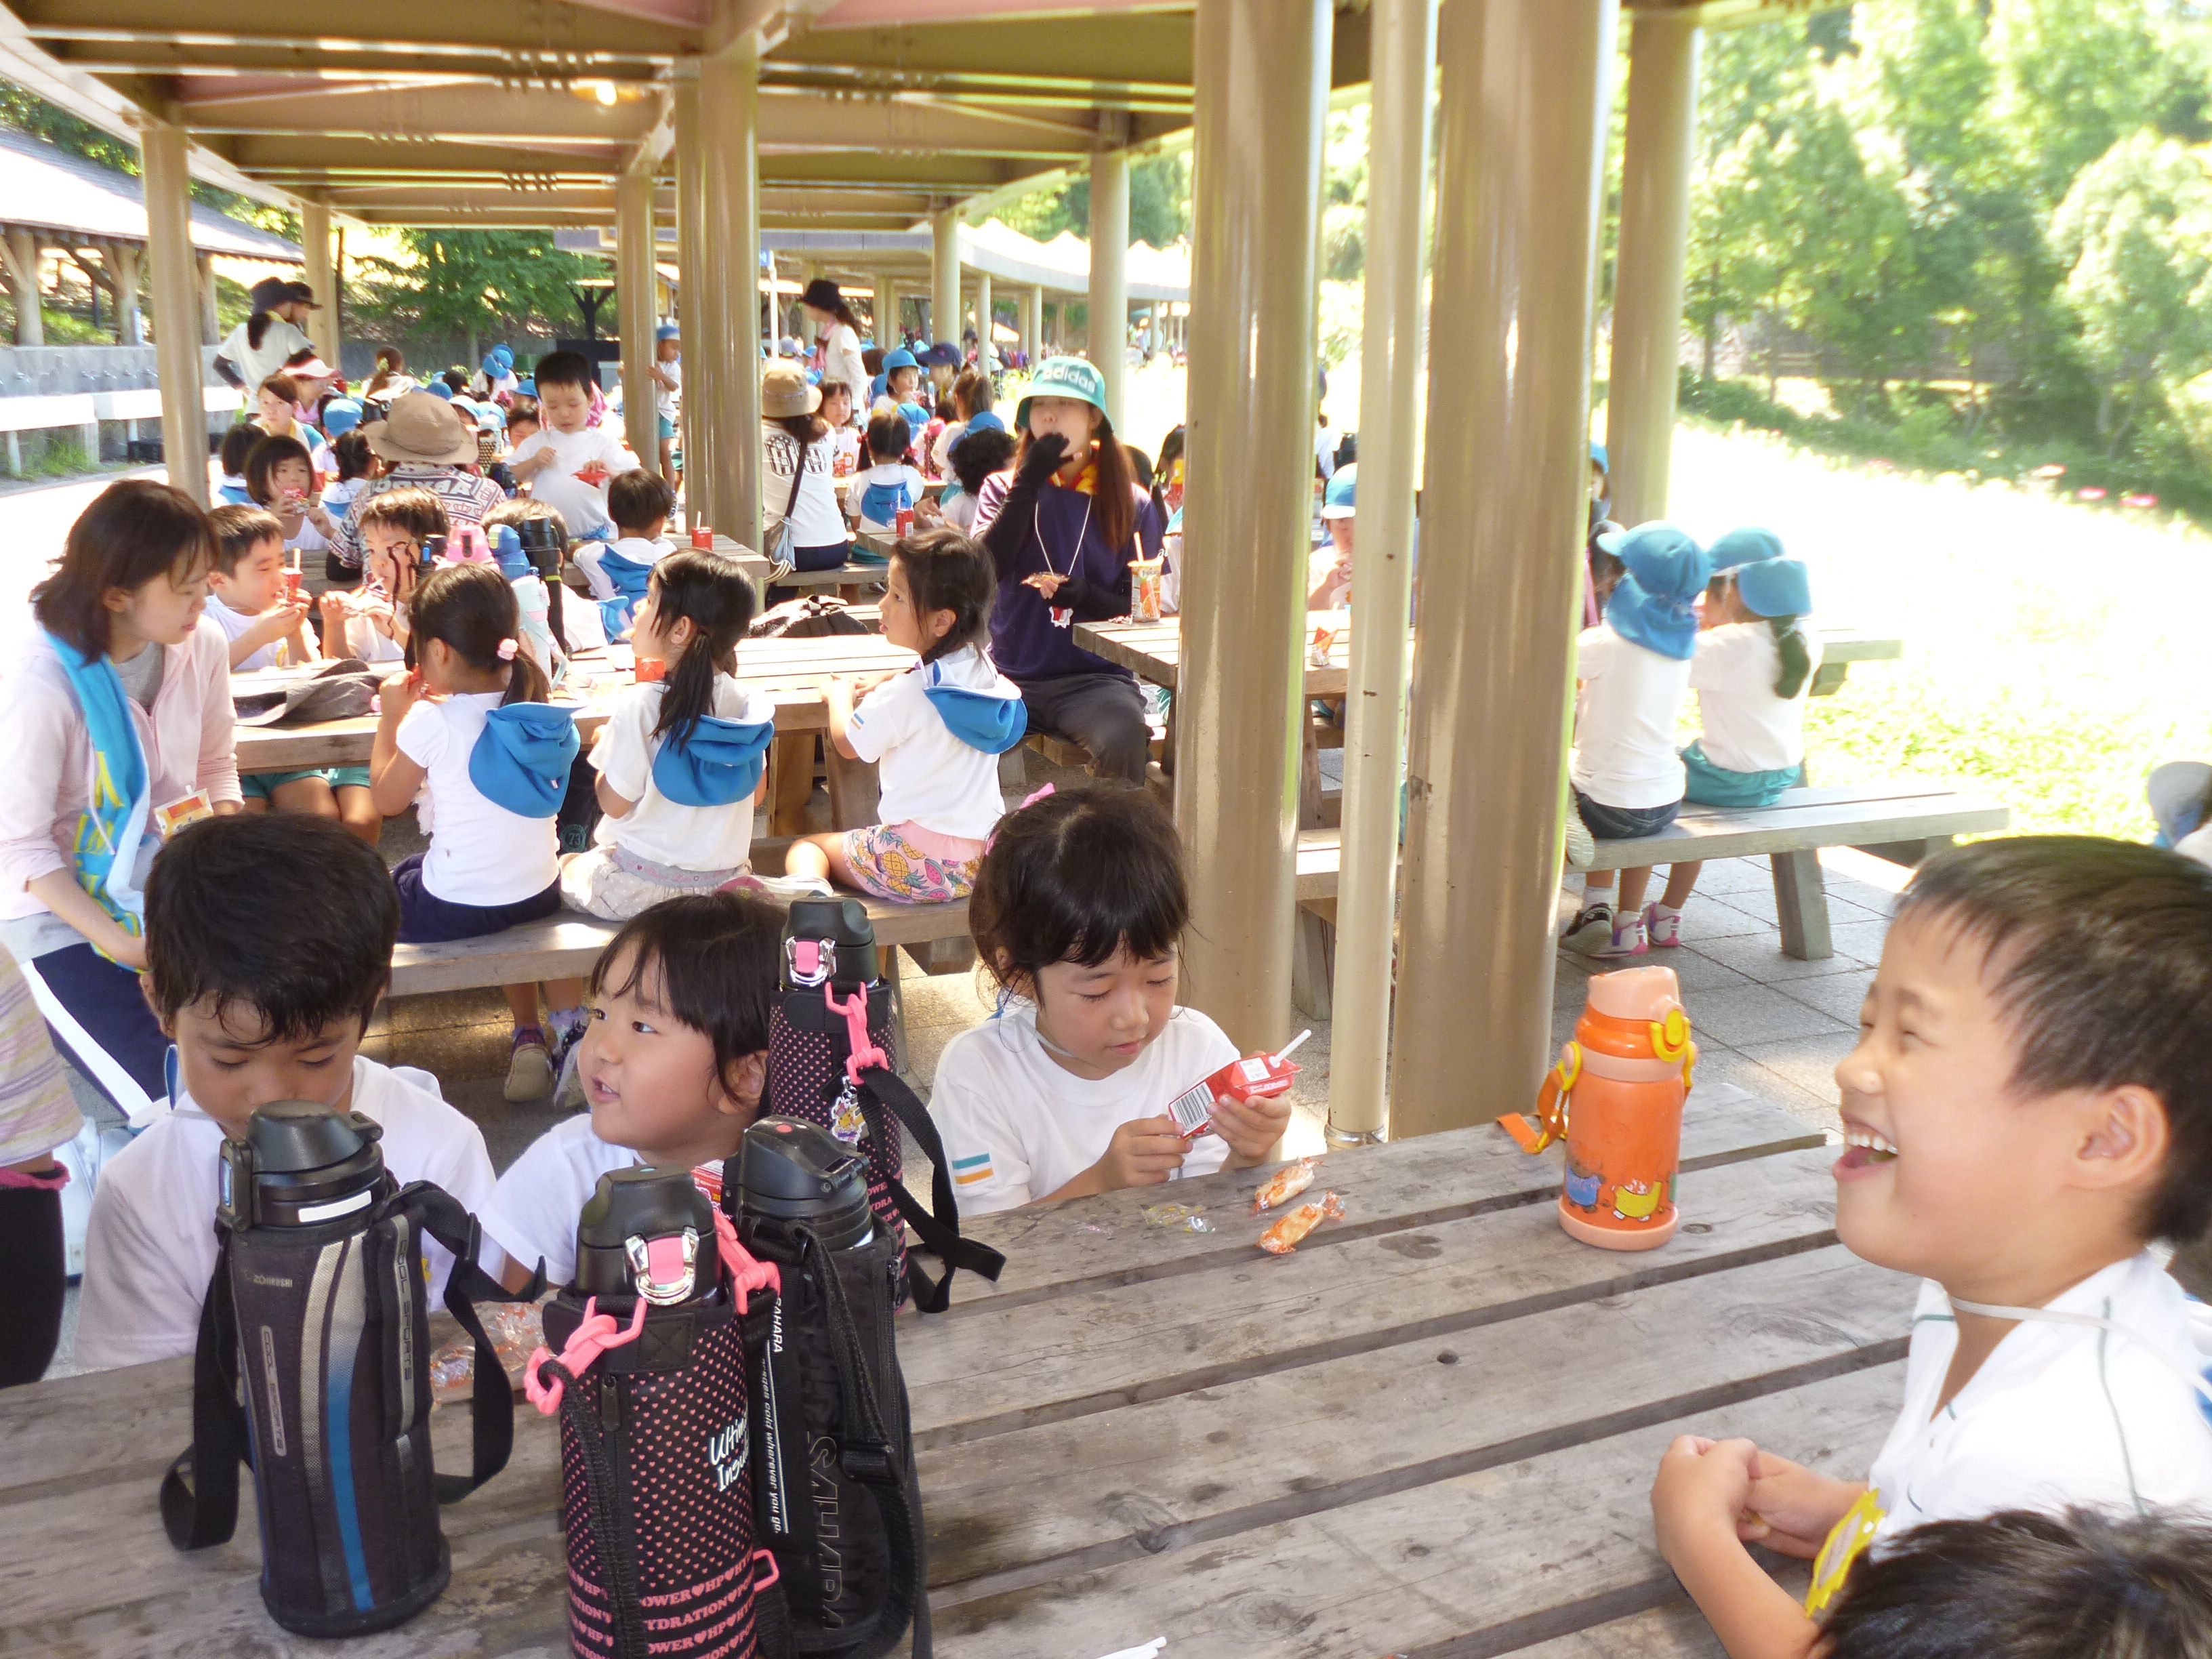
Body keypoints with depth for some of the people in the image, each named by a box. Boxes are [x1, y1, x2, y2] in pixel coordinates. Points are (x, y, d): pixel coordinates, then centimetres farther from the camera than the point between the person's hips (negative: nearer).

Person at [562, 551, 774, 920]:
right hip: (722, 881, 5)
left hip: (641, 889, -5)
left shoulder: (640, 705, -22)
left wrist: (604, 747, 3)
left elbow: (614, 804, -14)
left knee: (563, 867, 24)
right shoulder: (745, 701, -7)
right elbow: (756, 790, 4)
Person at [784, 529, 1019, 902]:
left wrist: (841, 691, 15)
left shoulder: (906, 693, -19)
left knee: (805, 846, 10)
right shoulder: (983, 670, 2)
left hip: (923, 864, -8)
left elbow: (848, 742, -1)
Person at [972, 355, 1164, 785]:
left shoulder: (1132, 505, 8)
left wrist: (1086, 596, -14)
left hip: (1094, 676, -1)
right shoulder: (1003, 490, 12)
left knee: (1124, 737, -34)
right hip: (1010, 674, 1)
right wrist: (1028, 482, -9)